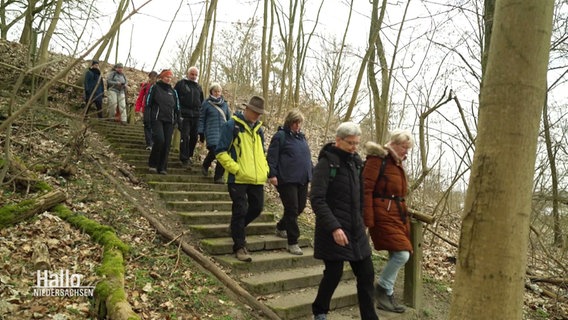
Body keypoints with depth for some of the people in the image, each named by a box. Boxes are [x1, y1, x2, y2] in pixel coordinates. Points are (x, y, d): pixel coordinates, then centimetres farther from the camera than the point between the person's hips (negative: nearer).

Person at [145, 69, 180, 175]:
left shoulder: (173, 91, 18)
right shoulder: (154, 88, 5)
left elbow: (177, 107, 20)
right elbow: (148, 103, -1)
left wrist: (177, 120, 13)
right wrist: (147, 117, -11)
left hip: (169, 121, 4)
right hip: (157, 119, -4)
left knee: (167, 144, -2)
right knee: (160, 140, -19)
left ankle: (162, 167, 5)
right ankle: (152, 164, -3)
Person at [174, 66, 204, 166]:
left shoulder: (198, 87, 18)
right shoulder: (181, 84, 4)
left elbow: (201, 102, 25)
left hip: (196, 116, 5)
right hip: (184, 115, -5)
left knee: (194, 137, 7)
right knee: (185, 136, -8)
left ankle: (189, 155, 22)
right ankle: (184, 158, -2)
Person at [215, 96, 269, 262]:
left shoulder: (258, 128, 14)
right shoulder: (232, 125, -7)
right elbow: (221, 152, -10)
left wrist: (265, 169, 10)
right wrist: (236, 169, -15)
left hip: (257, 178, 7)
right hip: (238, 178, -7)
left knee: (257, 208, 12)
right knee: (240, 211, -3)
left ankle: (237, 228, 37)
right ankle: (240, 247, 9)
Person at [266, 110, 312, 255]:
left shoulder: (301, 137, 18)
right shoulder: (280, 136, -5)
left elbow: (307, 157, 24)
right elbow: (272, 157, -11)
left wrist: (312, 172, 20)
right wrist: (272, 174, -18)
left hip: (302, 179, 8)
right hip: (287, 179, -8)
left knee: (300, 207, 14)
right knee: (292, 209, -5)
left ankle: (281, 227, 37)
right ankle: (293, 243, 5)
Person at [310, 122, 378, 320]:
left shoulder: (355, 162, 10)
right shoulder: (326, 163, -12)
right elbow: (317, 199, -18)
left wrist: (361, 221, 13)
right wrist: (334, 227, -24)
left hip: (356, 229, 7)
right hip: (334, 230, -7)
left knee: (366, 273, 8)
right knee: (334, 273, 1)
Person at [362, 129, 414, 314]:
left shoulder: (397, 163, 17)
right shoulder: (378, 159, -11)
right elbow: (366, 190, -17)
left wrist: (404, 216, 21)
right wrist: (368, 220, -21)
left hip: (397, 214, 9)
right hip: (383, 215, -9)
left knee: (396, 256, 10)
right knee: (402, 254, -13)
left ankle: (386, 295, 23)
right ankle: (382, 289, 9)